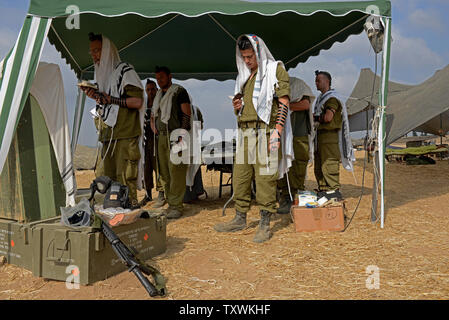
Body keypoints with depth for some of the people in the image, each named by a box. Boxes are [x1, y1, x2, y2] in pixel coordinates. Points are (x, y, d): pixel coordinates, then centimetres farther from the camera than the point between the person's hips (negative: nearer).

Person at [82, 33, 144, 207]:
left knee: (125, 179, -10)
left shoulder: (125, 71, -2)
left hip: (125, 136, -8)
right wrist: (95, 97, 6)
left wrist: (109, 99, -8)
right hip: (107, 136, 8)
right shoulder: (103, 74, 23)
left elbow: (137, 102, -12)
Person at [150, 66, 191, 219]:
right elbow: (153, 113, 33)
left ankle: (176, 206, -8)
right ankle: (170, 203, 13)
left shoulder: (179, 91, -1)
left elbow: (186, 114, -8)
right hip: (161, 137, 8)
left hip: (175, 136, -8)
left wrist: (182, 136, -16)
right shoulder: (158, 94, 21)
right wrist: (153, 125, 13)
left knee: (176, 172, -11)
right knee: (164, 173, 6)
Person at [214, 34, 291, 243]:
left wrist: (277, 132, -16)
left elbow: (284, 103, -6)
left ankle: (265, 224, 3)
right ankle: (240, 219, 19)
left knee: (265, 177, -6)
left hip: (265, 131, -6)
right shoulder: (243, 76, 22)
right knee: (240, 176, 7)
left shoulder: (275, 70, 2)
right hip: (245, 132, 7)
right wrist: (236, 106, 5)